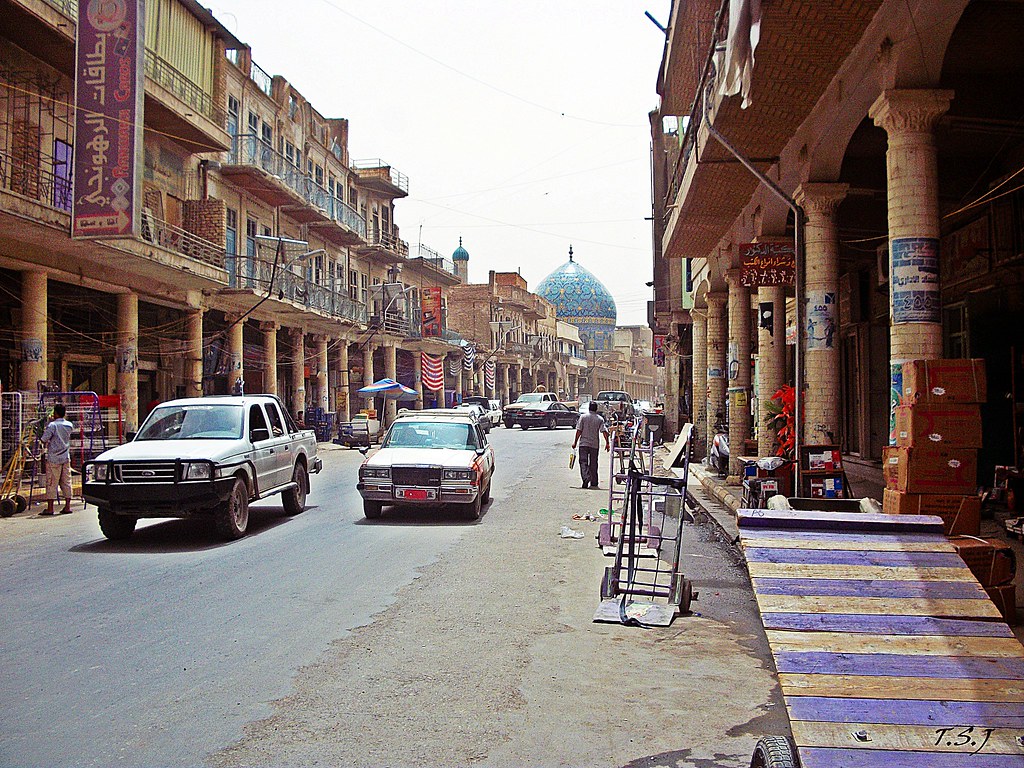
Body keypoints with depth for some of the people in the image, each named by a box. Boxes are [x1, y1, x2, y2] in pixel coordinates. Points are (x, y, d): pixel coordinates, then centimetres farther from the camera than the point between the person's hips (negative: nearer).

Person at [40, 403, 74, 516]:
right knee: (66, 482, 8)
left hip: (53, 458, -5)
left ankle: (50, 508, 0)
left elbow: (43, 440, -14)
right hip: (66, 458, 5)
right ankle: (67, 506, 7)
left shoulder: (52, 425, -12)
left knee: (51, 483, 0)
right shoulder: (69, 425, 5)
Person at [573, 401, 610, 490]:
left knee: (583, 462, -1)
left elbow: (579, 431, -5)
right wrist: (607, 443, -4)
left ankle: (586, 478, -24)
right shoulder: (600, 419, 0)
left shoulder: (583, 417, -3)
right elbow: (604, 431, -8)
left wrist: (575, 442, 1)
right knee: (593, 464, 12)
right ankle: (594, 483, 17)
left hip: (583, 443, -2)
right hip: (595, 444, 2)